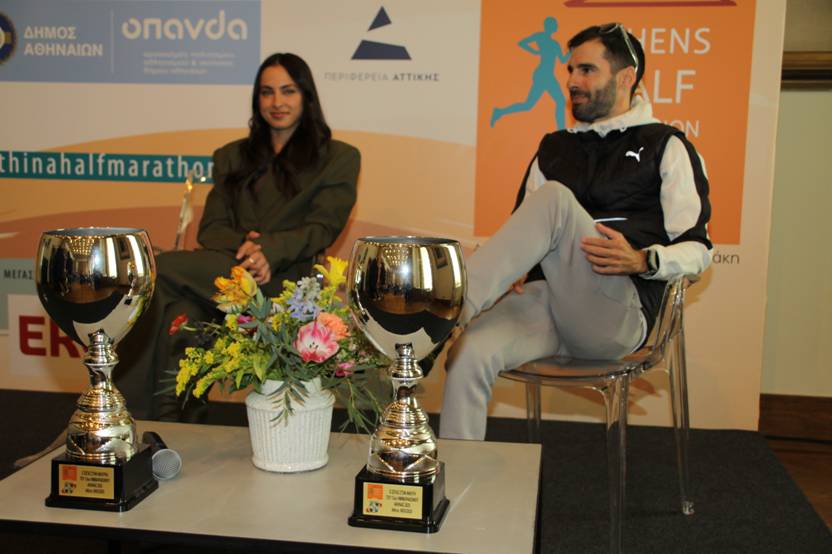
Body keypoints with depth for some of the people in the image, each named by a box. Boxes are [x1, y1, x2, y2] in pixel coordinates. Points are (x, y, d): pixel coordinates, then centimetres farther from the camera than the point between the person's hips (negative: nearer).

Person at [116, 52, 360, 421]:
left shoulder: (338, 158, 13)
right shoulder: (233, 157, 25)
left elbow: (322, 229, 0)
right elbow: (211, 227, 14)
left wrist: (268, 249, -19)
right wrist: (242, 245, -11)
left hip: (284, 280, -4)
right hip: (221, 271, 4)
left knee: (161, 270, -26)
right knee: (180, 314, -32)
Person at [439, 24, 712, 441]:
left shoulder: (666, 146, 10)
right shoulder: (554, 148, 24)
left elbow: (697, 249, 4)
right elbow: (526, 230, 24)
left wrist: (643, 261, -18)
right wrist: (507, 269, 1)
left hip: (618, 316, -4)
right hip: (547, 300, 4)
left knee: (555, 199, -28)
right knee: (469, 352, -27)